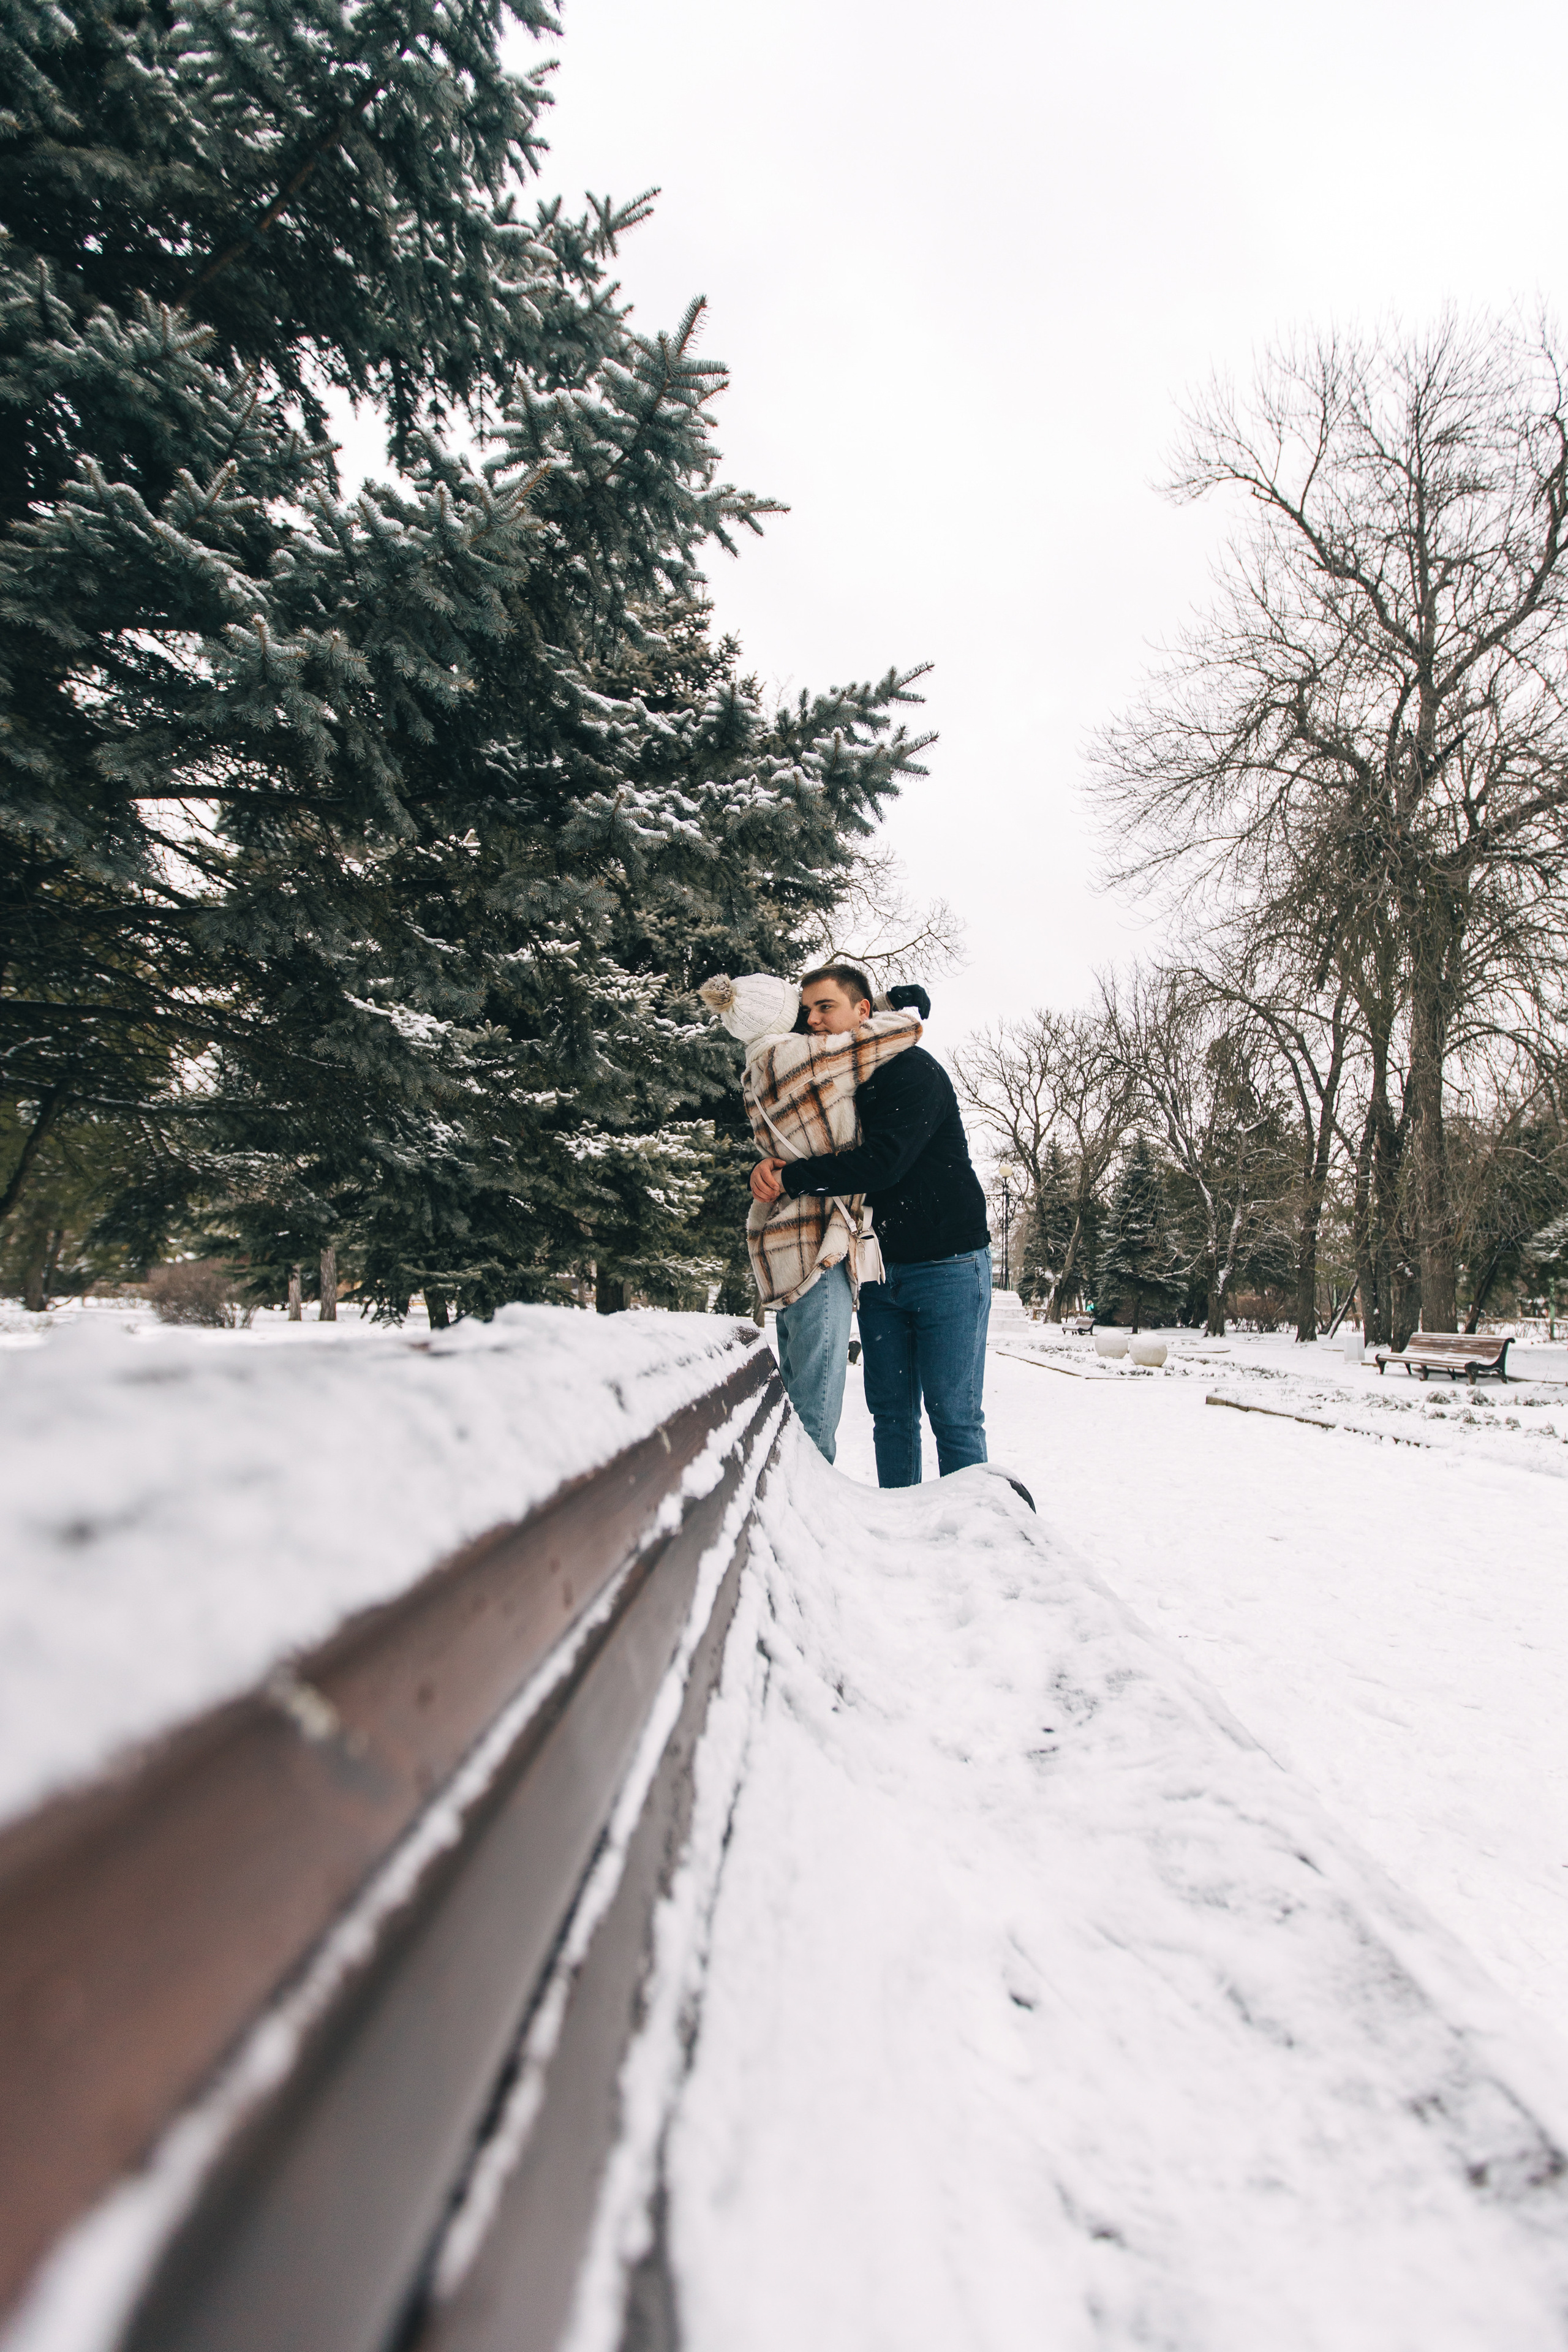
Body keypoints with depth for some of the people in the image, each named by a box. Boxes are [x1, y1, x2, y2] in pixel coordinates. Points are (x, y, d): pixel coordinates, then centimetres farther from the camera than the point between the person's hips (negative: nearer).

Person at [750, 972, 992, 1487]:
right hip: (879, 1270, 7)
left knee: (954, 1415, -3)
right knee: (891, 1411, 9)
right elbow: (792, 1152, 10)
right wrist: (766, 1167, -14)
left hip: (947, 1265, -6)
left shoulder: (913, 1071, -11)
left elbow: (883, 1161, -24)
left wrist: (790, 1180, -20)